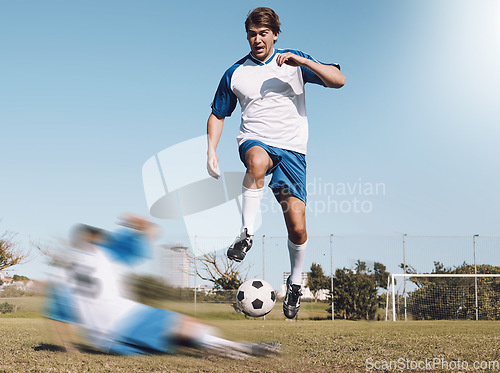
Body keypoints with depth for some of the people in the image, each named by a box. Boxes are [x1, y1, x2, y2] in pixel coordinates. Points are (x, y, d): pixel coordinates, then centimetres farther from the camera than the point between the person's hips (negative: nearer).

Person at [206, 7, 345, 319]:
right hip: (255, 141, 0)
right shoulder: (235, 74, 11)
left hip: (292, 148, 0)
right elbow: (218, 115, 21)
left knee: (297, 226, -9)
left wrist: (303, 62, -15)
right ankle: (247, 234, -31)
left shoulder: (294, 62, 8)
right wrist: (212, 150, 6)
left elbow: (338, 80, -2)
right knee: (258, 161, -41)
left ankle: (295, 282, 17)